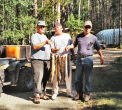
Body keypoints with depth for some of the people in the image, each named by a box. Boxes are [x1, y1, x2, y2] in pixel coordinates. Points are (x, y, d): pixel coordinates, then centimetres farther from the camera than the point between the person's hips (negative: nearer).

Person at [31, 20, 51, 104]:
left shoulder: (45, 36, 25)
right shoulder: (35, 36, 0)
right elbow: (34, 46, -18)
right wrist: (45, 42, -24)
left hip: (47, 60, 7)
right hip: (37, 60, -7)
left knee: (45, 78, 4)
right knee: (38, 77, -14)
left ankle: (43, 93, 13)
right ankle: (37, 95, -12)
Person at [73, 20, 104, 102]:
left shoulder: (93, 38, 3)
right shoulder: (79, 36, 9)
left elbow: (98, 48, 9)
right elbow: (74, 44, 21)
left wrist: (101, 56, -2)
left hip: (88, 59, -3)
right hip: (79, 58, 3)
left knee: (88, 78, -1)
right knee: (78, 77, 8)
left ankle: (87, 94, 9)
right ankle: (79, 93, 20)